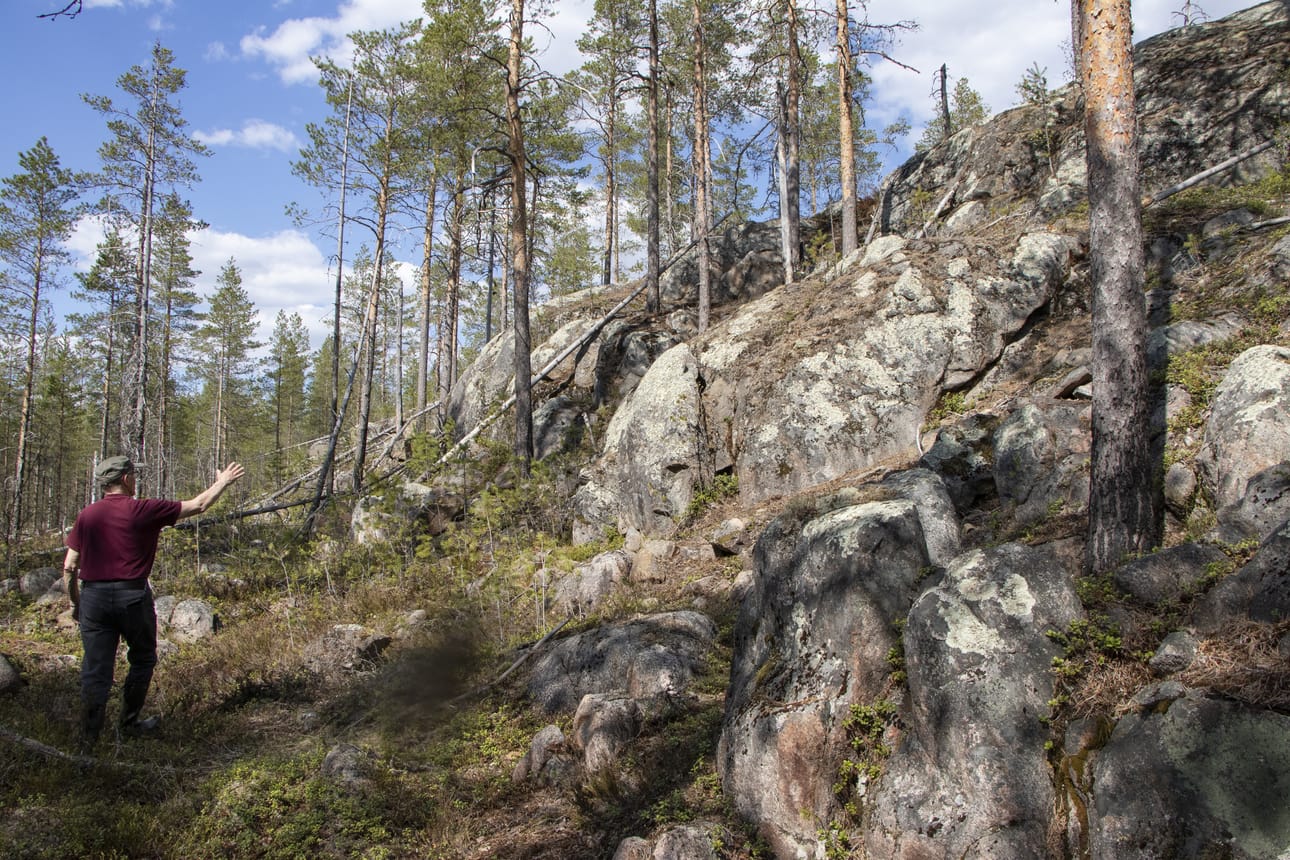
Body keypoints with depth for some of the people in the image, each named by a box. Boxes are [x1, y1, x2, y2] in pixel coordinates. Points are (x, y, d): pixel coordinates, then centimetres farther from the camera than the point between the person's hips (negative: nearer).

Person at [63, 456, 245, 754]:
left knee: (95, 671, 5)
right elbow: (198, 505, 2)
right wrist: (222, 482, 18)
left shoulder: (87, 515, 4)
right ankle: (129, 721, 29)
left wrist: (75, 603, 16)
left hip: (93, 597, 3)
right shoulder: (144, 510, -6)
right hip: (133, 596, -3)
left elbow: (69, 567, 3)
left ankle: (88, 742, 3)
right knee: (142, 661, 19)